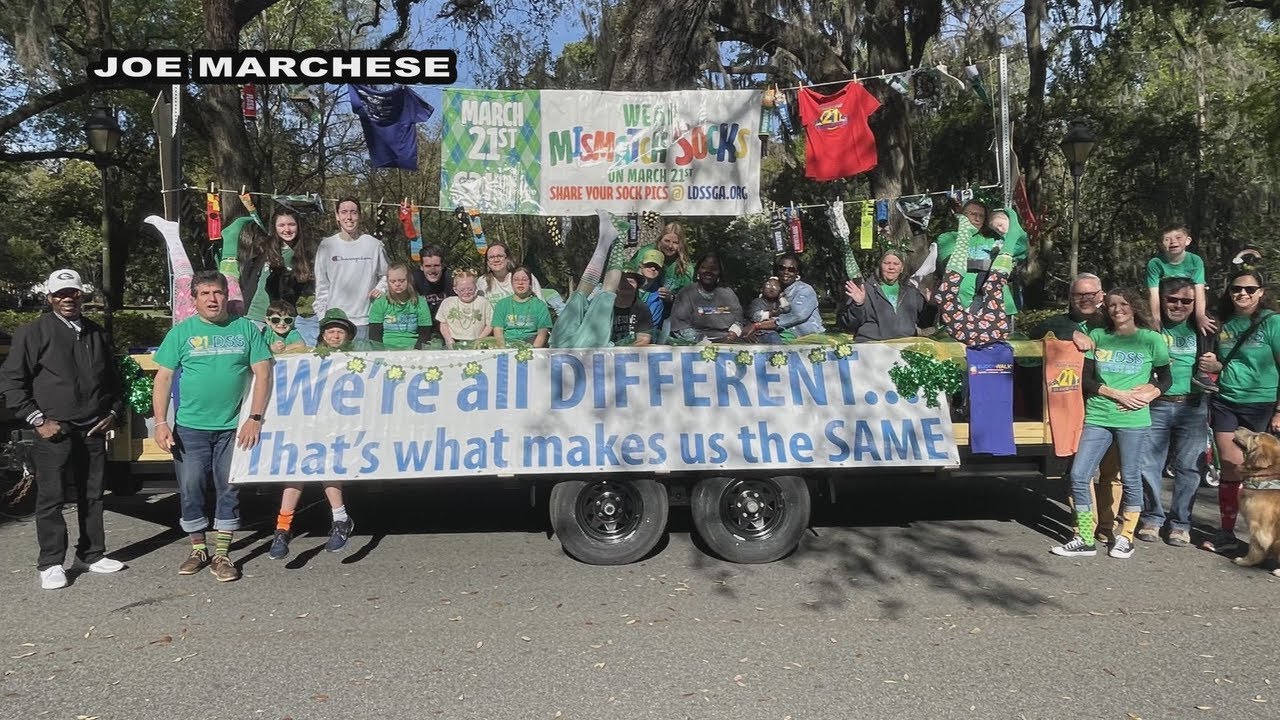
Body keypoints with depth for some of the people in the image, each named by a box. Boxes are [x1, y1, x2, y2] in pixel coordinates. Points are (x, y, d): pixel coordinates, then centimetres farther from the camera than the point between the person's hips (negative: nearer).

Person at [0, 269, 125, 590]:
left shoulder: (97, 334, 12)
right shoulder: (32, 332, -2)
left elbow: (113, 377, 21)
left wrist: (114, 412, 9)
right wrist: (38, 420, -9)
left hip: (94, 430, 4)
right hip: (54, 431, -4)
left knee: (92, 496, 11)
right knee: (51, 498, 0)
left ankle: (91, 554, 22)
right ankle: (51, 563, 10)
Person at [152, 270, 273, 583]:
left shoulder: (246, 329, 1)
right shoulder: (182, 332, 2)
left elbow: (263, 373, -1)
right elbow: (163, 378, 1)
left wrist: (255, 418, -8)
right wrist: (160, 423, -8)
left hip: (233, 427, 0)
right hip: (190, 427, 0)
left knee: (229, 489, 6)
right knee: (190, 489, 7)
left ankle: (222, 554, 17)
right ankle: (198, 549, 24)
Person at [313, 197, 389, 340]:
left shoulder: (374, 245, 4)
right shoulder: (326, 246, 4)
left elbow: (386, 275, 16)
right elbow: (321, 285, 7)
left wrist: (381, 288, -5)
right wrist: (321, 317, 3)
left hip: (365, 321, 0)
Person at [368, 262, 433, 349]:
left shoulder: (420, 302, 9)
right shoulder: (379, 303, 9)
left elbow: (424, 334, 6)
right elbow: (374, 335, 6)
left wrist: (416, 350, -12)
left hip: (412, 348, 0)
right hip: (386, 349, 1)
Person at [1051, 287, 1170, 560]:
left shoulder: (1151, 339, 3)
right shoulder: (1097, 336, 7)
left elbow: (1165, 379, 9)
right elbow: (1086, 380, 4)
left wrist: (1148, 395, -10)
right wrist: (1118, 394, -9)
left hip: (1134, 420, -2)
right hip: (1097, 417, 2)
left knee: (1130, 478, 5)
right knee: (1078, 476, -3)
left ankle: (1126, 537, 22)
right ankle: (1085, 539, 8)